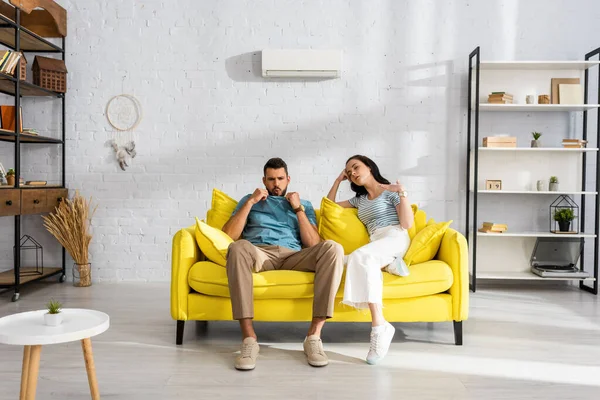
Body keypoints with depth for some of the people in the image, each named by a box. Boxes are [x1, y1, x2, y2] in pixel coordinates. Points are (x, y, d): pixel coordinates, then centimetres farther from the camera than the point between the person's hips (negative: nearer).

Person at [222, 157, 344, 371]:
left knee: (332, 248, -30)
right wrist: (250, 202, 5)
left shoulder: (304, 204, 27)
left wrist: (298, 209, 5)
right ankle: (249, 338, -37)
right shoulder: (250, 200, 27)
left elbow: (313, 245, 11)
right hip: (259, 253, -1)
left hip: (293, 256, 1)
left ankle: (314, 335, -30)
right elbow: (229, 235, 10)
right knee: (239, 247, -38)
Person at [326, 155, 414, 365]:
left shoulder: (391, 191, 8)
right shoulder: (359, 199, 26)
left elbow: (407, 224, -2)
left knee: (359, 256, -39)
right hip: (375, 244, 5)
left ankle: (379, 325, -44)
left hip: (395, 238, -5)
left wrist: (403, 194, -9)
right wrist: (338, 180, 26)